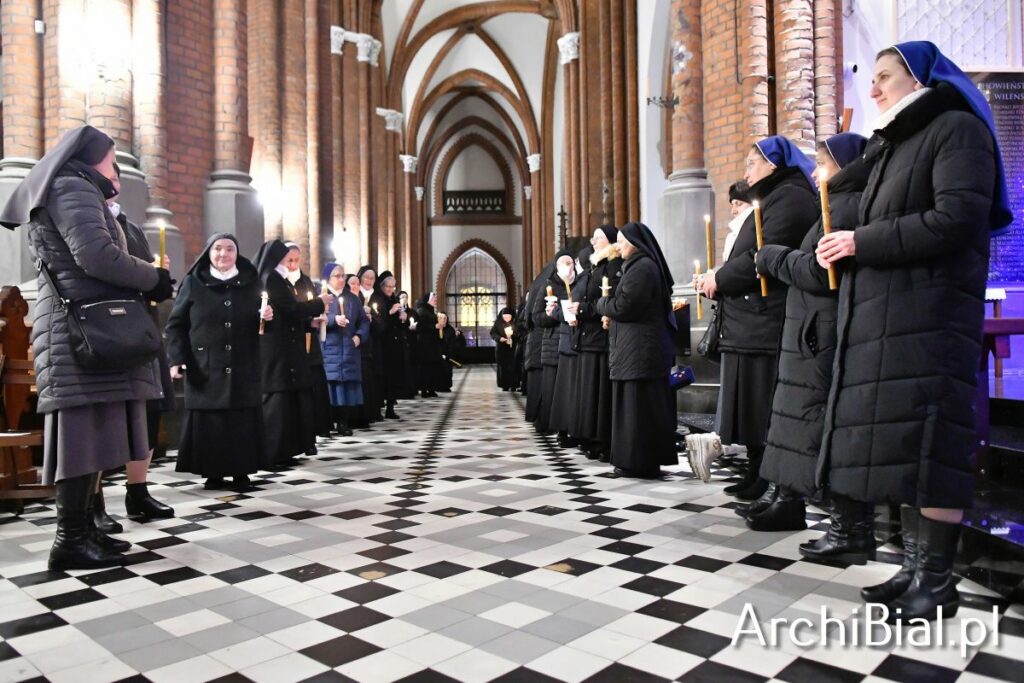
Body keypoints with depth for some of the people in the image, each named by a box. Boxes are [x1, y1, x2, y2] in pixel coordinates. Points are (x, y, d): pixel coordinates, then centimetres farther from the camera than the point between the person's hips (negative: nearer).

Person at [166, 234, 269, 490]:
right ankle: (213, 473, 12)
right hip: (205, 368, -1)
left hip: (243, 367, 1)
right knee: (208, 419, 0)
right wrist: (177, 359, -10)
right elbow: (175, 324, 2)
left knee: (242, 419, 1)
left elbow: (260, 321, 17)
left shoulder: (250, 282, 9)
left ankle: (241, 472, 10)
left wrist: (266, 316, -7)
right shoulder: (193, 283, 4)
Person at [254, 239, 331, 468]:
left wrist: (310, 320, 14)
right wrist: (319, 302, -3)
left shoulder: (272, 279, 17)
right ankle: (270, 455, -4)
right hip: (278, 350, -10)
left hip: (278, 349, 10)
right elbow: (293, 309, -17)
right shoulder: (273, 279, -12)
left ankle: (280, 452, 15)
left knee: (285, 398, 11)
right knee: (278, 398, -7)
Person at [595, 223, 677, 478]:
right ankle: (644, 460, 18)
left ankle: (641, 462, 0)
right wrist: (609, 305, 6)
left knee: (638, 404, -6)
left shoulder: (641, 267, -14)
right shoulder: (641, 265, 17)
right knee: (646, 404, 11)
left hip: (640, 347, -10)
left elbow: (623, 306, -19)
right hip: (641, 346, 10)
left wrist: (602, 303, -1)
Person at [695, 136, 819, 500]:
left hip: (766, 322, -10)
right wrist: (717, 279, 4)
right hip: (753, 322, 10)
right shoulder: (774, 199, 26)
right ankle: (759, 479, 21)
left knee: (769, 410, -8)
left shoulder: (788, 197, -7)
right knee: (757, 408, 12)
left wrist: (719, 279, -9)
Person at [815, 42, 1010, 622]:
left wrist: (862, 242, -12)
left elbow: (956, 220, -17)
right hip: (884, 314, 8)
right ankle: (915, 568, 16)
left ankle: (938, 580, 4)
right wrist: (847, 248, 1)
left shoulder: (957, 129, -2)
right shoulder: (891, 144, 24)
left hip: (929, 313, -8)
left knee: (926, 443, -7)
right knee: (900, 444, 7)